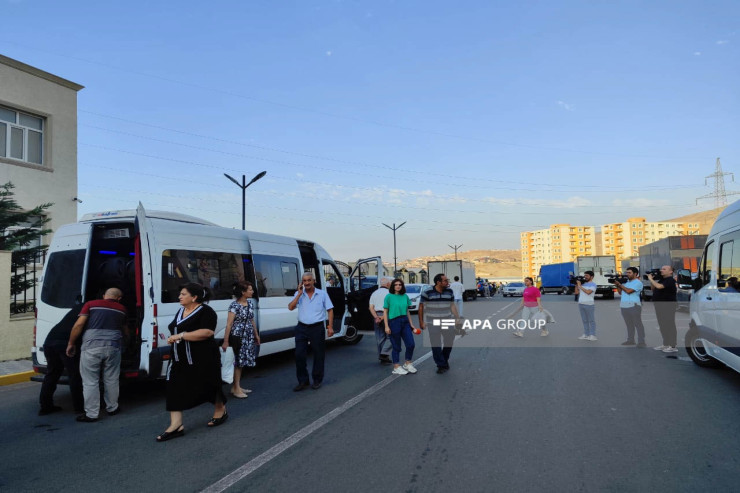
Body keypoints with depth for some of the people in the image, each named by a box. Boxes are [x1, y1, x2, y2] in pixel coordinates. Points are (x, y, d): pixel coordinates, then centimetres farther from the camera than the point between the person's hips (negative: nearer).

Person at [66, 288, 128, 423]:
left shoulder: (91, 304, 7)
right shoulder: (121, 309, 16)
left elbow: (79, 324, -2)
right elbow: (124, 329, 27)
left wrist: (71, 343, 7)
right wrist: (129, 339, 47)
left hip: (92, 346, -2)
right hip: (113, 346, 2)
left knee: (90, 381, 5)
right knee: (111, 380, 16)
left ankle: (91, 414, 9)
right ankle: (112, 408, 28)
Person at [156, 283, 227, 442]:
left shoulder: (205, 311, -13)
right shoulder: (181, 311, 13)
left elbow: (207, 332, -26)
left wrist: (181, 336, -25)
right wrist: (173, 339, 9)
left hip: (202, 359, -7)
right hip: (180, 360, 8)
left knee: (208, 386, 7)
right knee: (174, 389, -2)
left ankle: (221, 410, 32)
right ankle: (176, 425, 1)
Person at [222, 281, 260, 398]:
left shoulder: (250, 303, 7)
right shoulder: (235, 305, -15)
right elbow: (229, 324, -16)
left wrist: (256, 335, 19)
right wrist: (226, 341, -18)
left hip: (248, 337, 7)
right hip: (237, 337, -7)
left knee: (241, 362, 12)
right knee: (237, 362, 0)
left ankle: (236, 387, 22)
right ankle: (236, 389, 9)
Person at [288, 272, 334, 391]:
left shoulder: (322, 294, 1)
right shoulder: (298, 294, 6)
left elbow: (330, 310, 2)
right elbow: (290, 307, -6)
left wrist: (330, 327, -6)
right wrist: (299, 294, -11)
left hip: (317, 328, -2)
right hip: (302, 328, 2)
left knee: (318, 355, 6)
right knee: (299, 355, -1)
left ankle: (317, 380, 20)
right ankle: (303, 381, 12)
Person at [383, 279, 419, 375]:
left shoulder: (405, 296, 9)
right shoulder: (389, 297, -4)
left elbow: (408, 312, 15)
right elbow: (385, 312, -5)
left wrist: (411, 324, 12)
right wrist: (386, 326, -12)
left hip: (405, 322, 5)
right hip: (394, 322, -5)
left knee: (411, 344, 2)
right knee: (396, 346, 2)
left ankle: (408, 364, 22)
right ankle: (396, 368, 15)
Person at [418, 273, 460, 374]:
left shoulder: (449, 291, 4)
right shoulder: (427, 293, -9)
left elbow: (452, 306, 12)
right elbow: (421, 307, -2)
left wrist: (457, 318, 5)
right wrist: (421, 322, -4)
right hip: (433, 323, -4)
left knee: (449, 341, 7)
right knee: (436, 344, -3)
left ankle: (445, 360, 32)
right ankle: (441, 365, 10)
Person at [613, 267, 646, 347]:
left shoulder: (638, 283, -6)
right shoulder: (626, 281, 18)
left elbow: (628, 291, -17)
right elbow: (620, 292, 19)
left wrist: (619, 284, -8)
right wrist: (617, 285, 6)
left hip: (633, 306, -7)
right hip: (624, 306, 7)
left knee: (638, 324, -4)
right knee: (629, 324, 12)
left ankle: (641, 342, -2)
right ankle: (630, 340, 19)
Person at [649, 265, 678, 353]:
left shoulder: (670, 280, -13)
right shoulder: (661, 279, 16)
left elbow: (659, 286, -26)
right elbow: (654, 289, 21)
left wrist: (650, 279, -12)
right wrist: (652, 280, 8)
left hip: (668, 306, -9)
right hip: (659, 306, 9)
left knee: (670, 325, -6)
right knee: (663, 326, 14)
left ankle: (673, 346, -3)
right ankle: (665, 344, 22)